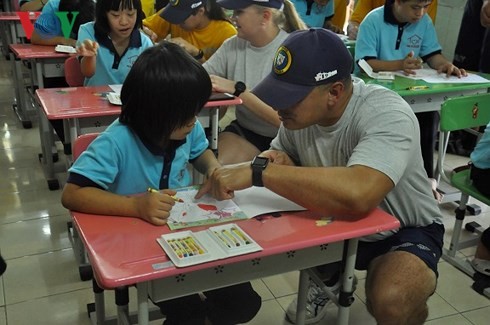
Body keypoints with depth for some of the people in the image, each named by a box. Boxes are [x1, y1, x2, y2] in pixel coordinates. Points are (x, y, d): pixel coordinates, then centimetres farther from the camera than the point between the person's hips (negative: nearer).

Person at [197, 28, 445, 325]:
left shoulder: (387, 115, -32)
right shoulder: (300, 109, -12)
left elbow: (356, 194, -49)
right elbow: (285, 153, 8)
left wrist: (258, 172, -44)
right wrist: (279, 161, -17)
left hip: (404, 231, -5)